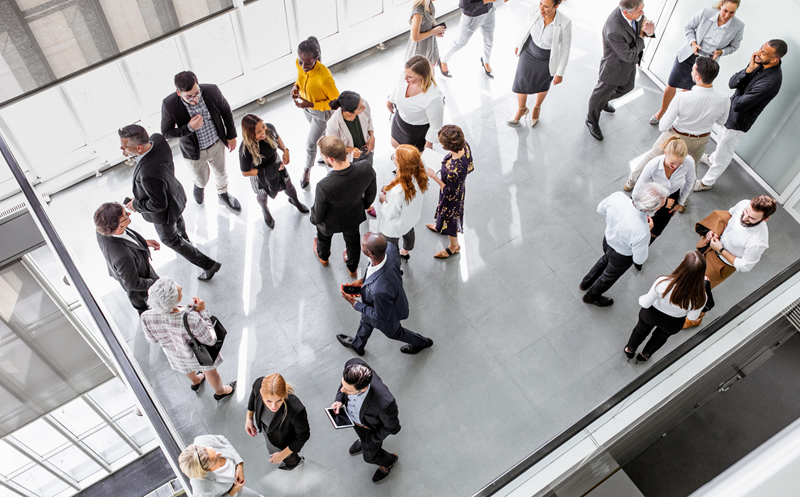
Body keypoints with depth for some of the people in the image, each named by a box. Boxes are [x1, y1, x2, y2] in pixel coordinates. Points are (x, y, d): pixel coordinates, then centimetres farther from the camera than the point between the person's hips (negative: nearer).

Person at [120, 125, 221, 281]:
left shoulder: (149, 175, -48)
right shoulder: (157, 139, -26)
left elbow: (158, 205, -31)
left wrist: (136, 205, -17)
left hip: (164, 213, -7)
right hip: (174, 194, 7)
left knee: (168, 238, 22)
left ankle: (208, 265, 31)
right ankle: (184, 239, 73)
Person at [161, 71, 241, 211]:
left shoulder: (212, 91, -27)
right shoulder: (169, 105, -31)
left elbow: (226, 111, -6)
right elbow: (166, 133, -19)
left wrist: (231, 135, 3)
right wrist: (189, 128, -34)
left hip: (217, 144, 2)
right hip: (194, 152, -1)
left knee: (221, 173, 28)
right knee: (201, 179, 25)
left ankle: (223, 193, 61)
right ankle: (199, 186, 64)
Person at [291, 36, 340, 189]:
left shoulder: (325, 77, -42)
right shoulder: (299, 63, -23)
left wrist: (311, 105, -33)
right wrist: (296, 86, -19)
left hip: (322, 112, -5)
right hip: (306, 107, 5)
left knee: (310, 142, 12)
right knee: (323, 132, 32)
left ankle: (307, 169, 42)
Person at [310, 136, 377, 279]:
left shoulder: (324, 186, -45)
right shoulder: (366, 168, -35)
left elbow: (318, 214, -23)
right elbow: (371, 192, -11)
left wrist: (314, 220, 1)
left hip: (331, 222, -3)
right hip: (354, 217, 3)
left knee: (324, 237, 35)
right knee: (353, 241, 34)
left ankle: (323, 257, 69)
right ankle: (352, 268, 64)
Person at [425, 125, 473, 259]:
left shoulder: (453, 170, -48)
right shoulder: (465, 145, -26)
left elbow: (450, 193, -29)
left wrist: (434, 177, -26)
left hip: (452, 197, -7)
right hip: (461, 186, 7)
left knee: (450, 217, 24)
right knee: (445, 213, 38)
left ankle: (454, 246, 54)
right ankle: (440, 227, 71)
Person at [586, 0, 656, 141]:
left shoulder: (636, 13, -22)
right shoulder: (614, 31, -42)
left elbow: (642, 22, -2)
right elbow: (629, 56, -30)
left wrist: (649, 31, -25)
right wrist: (641, 38, -19)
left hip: (630, 63, 7)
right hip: (615, 66, -7)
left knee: (627, 87, 31)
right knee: (601, 95, 18)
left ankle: (603, 100, 59)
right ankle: (592, 121, 45)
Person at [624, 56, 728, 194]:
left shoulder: (682, 98, -37)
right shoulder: (724, 100, -27)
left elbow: (663, 127, -26)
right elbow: (721, 121, -5)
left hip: (675, 135, -3)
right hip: (700, 141, 3)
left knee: (652, 157, 26)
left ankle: (631, 183, 48)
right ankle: (684, 199, 54)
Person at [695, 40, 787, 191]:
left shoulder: (771, 81, -37)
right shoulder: (758, 63, -13)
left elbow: (738, 105, -34)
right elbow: (732, 83, -13)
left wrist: (738, 90, -14)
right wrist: (748, 70, -29)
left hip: (739, 122, -8)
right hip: (731, 111, 8)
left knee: (724, 153, 13)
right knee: (721, 139, 34)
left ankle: (706, 182, 34)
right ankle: (712, 160, 63)